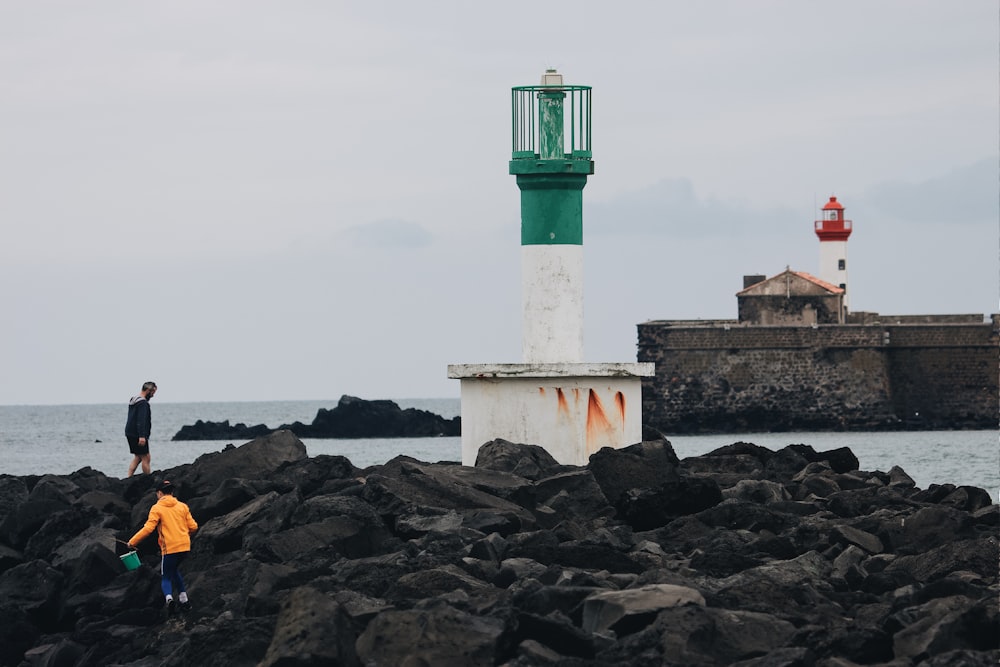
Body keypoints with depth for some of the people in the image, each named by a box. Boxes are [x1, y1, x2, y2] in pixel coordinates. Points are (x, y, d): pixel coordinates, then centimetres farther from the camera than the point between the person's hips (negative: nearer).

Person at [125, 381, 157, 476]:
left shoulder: (133, 400, 16)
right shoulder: (143, 403, -16)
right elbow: (141, 421, -24)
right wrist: (142, 436, -29)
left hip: (129, 433, 10)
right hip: (137, 435, -10)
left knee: (137, 457, 14)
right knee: (145, 458, -4)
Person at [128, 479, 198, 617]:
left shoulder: (157, 508, -5)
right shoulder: (182, 506, 9)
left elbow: (148, 528, -14)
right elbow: (193, 526, 8)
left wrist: (132, 542, -6)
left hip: (170, 549, -5)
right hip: (185, 547, 5)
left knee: (166, 577, 7)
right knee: (174, 570, 29)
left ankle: (169, 597, -23)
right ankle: (183, 599, 22)